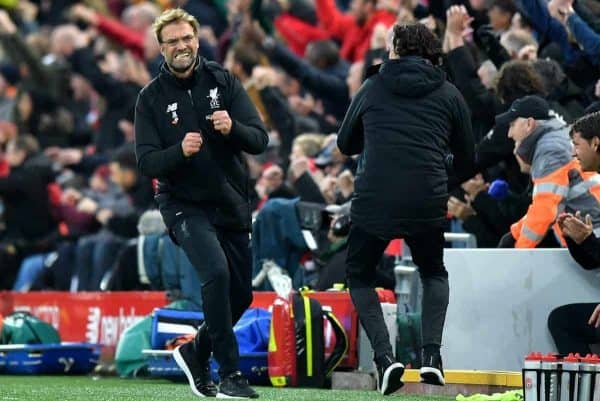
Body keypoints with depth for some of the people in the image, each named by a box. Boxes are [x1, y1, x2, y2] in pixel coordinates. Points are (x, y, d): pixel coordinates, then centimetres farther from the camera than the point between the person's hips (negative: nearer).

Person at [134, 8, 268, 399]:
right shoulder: (152, 98, -4)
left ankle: (197, 352, 36)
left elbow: (260, 140, -5)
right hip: (184, 205, -4)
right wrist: (180, 151, -29)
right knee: (216, 270, -26)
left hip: (232, 205, 4)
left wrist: (232, 128, -26)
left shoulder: (223, 82, 0)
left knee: (241, 293, 10)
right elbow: (147, 162, -10)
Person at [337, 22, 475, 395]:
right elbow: (467, 164, 13)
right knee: (434, 273, 26)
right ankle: (432, 355, 7)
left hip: (374, 201, -1)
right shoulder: (449, 95, 10)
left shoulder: (373, 88, 11)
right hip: (428, 204, 1)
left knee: (360, 275, 21)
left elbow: (346, 144, 23)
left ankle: (385, 356, 1)